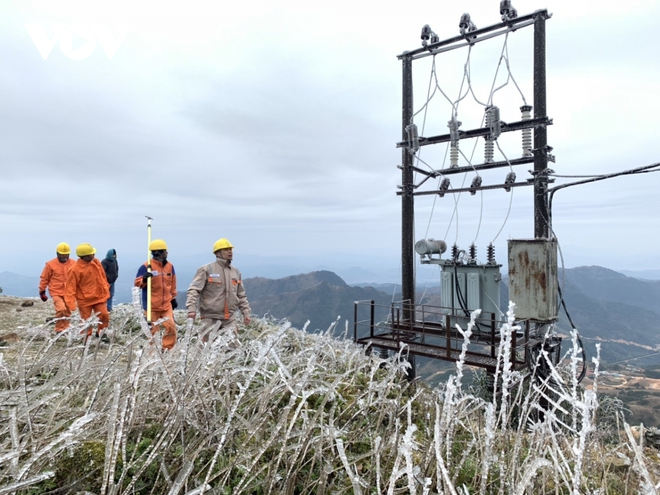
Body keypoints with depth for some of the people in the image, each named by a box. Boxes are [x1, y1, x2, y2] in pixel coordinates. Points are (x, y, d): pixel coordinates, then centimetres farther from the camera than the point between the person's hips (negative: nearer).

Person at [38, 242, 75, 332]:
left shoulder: (73, 264, 0)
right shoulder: (51, 264, -6)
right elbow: (44, 278, 3)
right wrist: (42, 291, 7)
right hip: (56, 292, -3)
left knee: (67, 312, 11)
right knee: (61, 309, -21)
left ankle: (65, 329, 27)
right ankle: (59, 329, -6)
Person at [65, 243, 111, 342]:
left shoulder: (96, 262, -1)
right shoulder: (75, 269, -18)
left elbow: (102, 277, 12)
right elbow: (71, 287, -17)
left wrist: (106, 290, 16)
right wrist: (70, 303, -22)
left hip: (99, 297, 4)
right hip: (84, 300, -4)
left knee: (104, 315, -3)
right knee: (86, 321, 6)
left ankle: (100, 332, 23)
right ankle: (86, 339, 24)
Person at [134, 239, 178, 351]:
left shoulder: (169, 266, 5)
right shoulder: (146, 266, -10)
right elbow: (137, 283, -6)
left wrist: (173, 298, 19)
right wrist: (144, 279, -27)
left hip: (167, 305, 4)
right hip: (152, 306, -4)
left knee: (171, 327, -3)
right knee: (153, 330, 6)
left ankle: (167, 349, 12)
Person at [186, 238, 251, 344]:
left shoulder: (236, 272, 12)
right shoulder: (206, 270, -4)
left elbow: (241, 295, 18)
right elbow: (194, 290, -9)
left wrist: (246, 312, 12)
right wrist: (191, 308, -20)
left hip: (230, 318, 5)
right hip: (210, 317, -4)